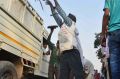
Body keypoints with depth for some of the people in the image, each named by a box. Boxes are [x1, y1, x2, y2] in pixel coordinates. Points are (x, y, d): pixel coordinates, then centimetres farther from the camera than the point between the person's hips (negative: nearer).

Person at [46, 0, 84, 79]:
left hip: (72, 53, -6)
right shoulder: (63, 26, 26)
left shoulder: (71, 24, 11)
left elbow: (62, 13, 7)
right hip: (64, 55, 6)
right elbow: (56, 16, 31)